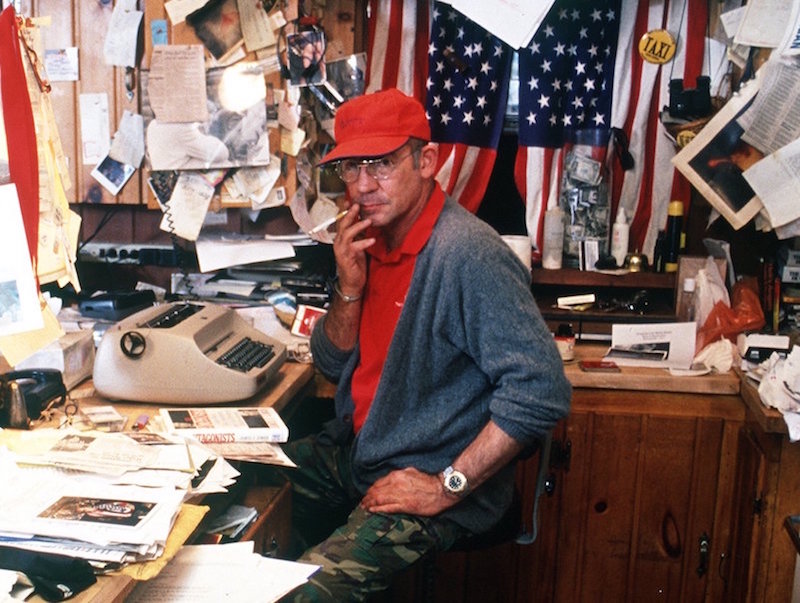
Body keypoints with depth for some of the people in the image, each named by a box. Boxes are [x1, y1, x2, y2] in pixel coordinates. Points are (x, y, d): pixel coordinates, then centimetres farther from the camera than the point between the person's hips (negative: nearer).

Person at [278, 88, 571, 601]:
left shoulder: (468, 255, -24)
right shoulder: (369, 240, 4)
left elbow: (543, 391, -28)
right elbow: (332, 364, 10)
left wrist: (447, 488, -24)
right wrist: (350, 288, -9)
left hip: (425, 478, -8)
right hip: (354, 452, 8)